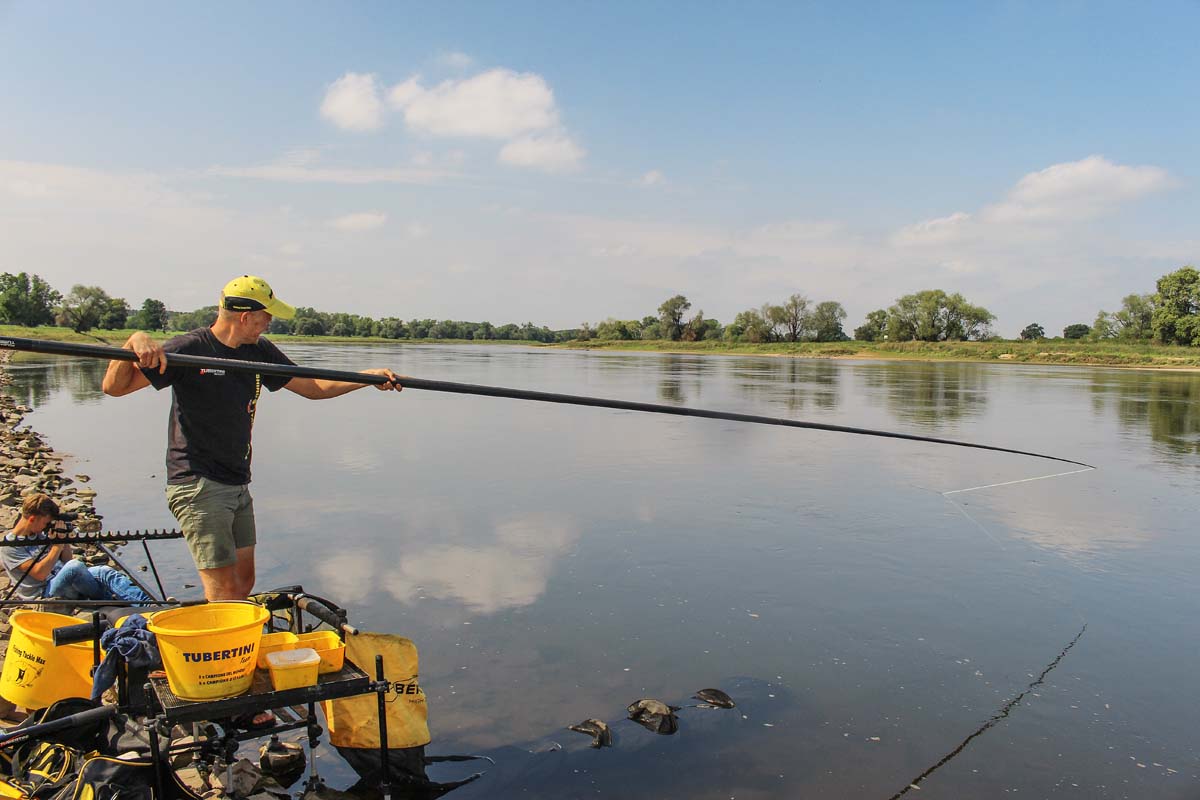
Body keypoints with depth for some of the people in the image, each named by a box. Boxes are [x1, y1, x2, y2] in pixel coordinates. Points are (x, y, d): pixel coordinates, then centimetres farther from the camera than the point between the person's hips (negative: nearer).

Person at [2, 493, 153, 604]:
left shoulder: (38, 535, 17)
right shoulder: (9, 547, -6)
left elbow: (66, 561, 19)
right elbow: (39, 574, -17)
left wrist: (65, 540, 4)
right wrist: (57, 545, -12)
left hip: (65, 587, 7)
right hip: (44, 595, -7)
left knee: (105, 572, -20)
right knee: (74, 567, -36)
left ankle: (149, 604, -37)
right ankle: (111, 600, -14)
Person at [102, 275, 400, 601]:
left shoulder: (259, 351, 9)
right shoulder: (189, 349, -12)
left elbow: (312, 386, 14)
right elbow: (114, 386, -14)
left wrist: (370, 376, 3)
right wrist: (135, 341, -34)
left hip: (239, 486, 8)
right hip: (198, 488, -8)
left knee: (244, 583, 15)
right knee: (225, 593, -9)